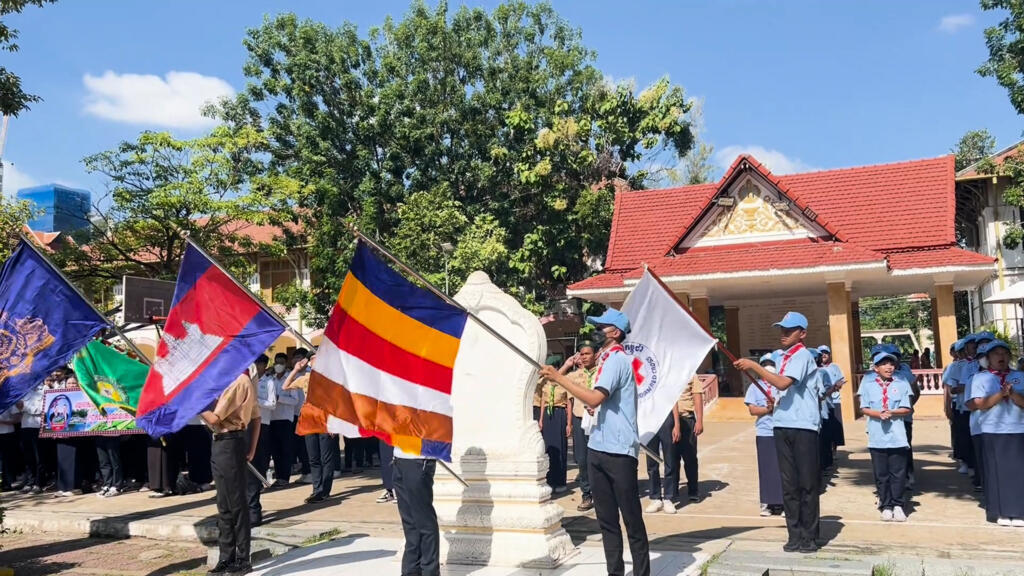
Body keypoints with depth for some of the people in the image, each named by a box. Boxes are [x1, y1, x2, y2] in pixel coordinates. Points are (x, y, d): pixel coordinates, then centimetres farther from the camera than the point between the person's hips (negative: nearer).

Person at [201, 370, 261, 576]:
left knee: (235, 503, -2)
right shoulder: (244, 381, 14)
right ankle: (227, 558, 21)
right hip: (226, 443, 10)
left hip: (227, 443, -10)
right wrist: (251, 449, 15)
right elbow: (256, 418, 16)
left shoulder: (237, 382, -16)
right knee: (225, 505, 14)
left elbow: (214, 418, -18)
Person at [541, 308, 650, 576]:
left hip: (618, 451, -9)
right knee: (606, 518, 12)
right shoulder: (607, 359, 17)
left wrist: (559, 378, -19)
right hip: (597, 448, 10)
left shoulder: (617, 359, -13)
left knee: (632, 518, -1)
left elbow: (594, 399, -24)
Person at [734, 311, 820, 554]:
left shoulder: (802, 355, -10)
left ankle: (809, 536, 8)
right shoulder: (782, 357, 15)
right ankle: (795, 535, 15)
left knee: (807, 483, -1)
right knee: (788, 484, 8)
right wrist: (776, 403, 12)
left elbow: (783, 383, -24)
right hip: (782, 425, 8)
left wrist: (753, 366, -21)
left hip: (803, 426, -8)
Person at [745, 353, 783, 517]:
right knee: (766, 468, 3)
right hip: (764, 433, 0)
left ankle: (783, 502, 9)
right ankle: (767, 503, 12)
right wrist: (768, 409, -13)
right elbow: (752, 410, 1)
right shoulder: (755, 387, 8)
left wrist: (775, 406, -16)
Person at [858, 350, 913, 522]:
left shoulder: (901, 384, 3)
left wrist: (891, 413, -16)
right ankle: (886, 505, 15)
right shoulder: (868, 384, 3)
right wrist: (879, 414, -17)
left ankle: (897, 505, 15)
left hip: (897, 436, 0)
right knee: (881, 474, 6)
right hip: (877, 436, 0)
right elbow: (864, 408, 1)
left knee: (898, 473, 3)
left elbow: (906, 409, 1)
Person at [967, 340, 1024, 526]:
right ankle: (1001, 513, 8)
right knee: (996, 472, 0)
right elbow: (977, 404, -8)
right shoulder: (979, 378, 3)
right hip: (992, 432, -2)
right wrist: (1001, 394, -17)